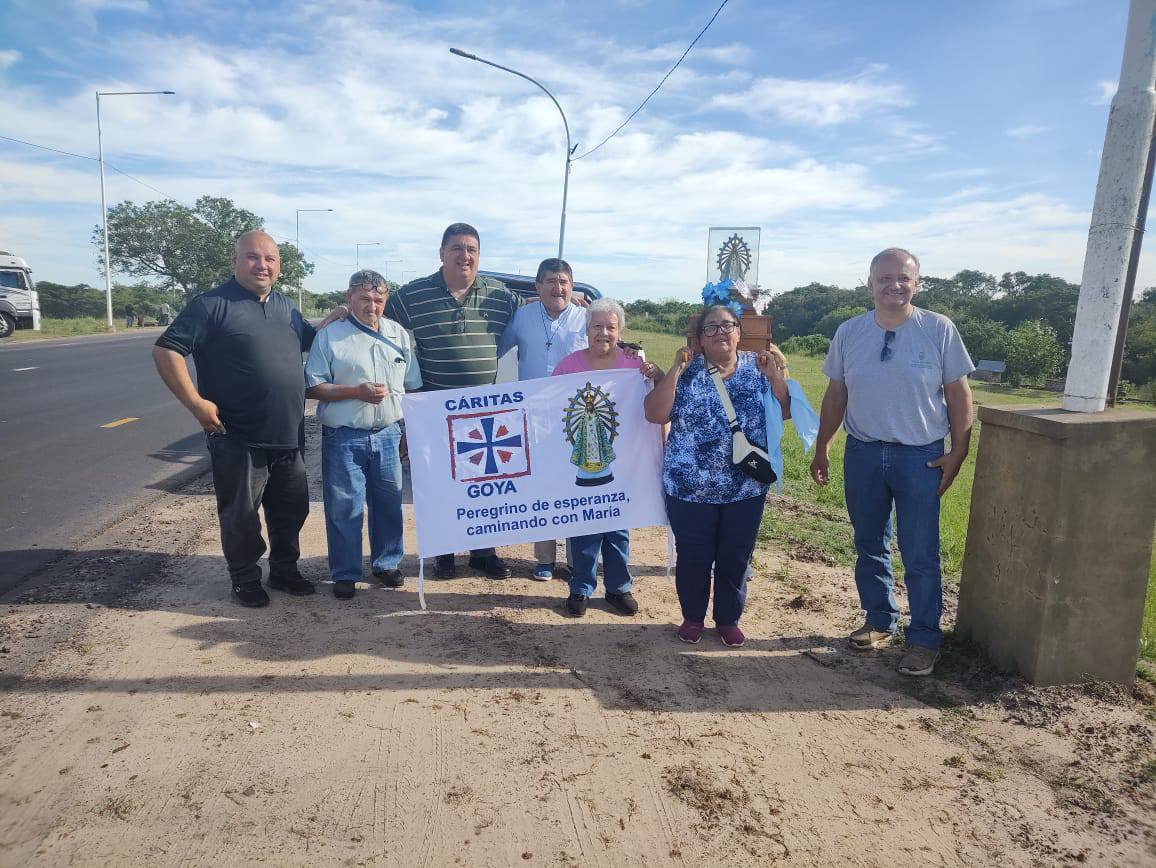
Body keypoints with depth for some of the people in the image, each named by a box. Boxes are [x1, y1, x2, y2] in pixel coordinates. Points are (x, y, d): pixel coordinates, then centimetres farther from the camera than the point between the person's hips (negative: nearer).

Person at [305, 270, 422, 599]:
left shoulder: (399, 335, 8)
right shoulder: (329, 336, -3)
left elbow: (413, 388, 13)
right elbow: (312, 388, -5)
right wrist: (357, 392, -16)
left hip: (388, 435, 3)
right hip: (343, 437, -3)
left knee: (388, 504, 12)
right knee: (343, 508, 3)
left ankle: (386, 563, 29)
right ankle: (345, 573, 16)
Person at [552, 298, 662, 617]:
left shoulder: (633, 364, 1)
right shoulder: (569, 364, -1)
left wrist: (657, 376, -16)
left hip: (619, 459, 1)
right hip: (580, 458, -1)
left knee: (618, 524, 13)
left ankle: (619, 587, 28)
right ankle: (581, 588, 22)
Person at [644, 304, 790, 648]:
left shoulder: (758, 368, 3)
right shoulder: (686, 373, -3)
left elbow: (785, 413, 2)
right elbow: (655, 414, -12)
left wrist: (777, 374, -13)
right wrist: (676, 369, -18)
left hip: (746, 489, 2)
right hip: (690, 488, -2)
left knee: (736, 558, 13)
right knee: (693, 558, 9)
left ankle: (729, 619, 34)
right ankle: (692, 617, 32)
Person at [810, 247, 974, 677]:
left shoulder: (938, 330, -6)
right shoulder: (850, 332, 2)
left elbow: (958, 395, -2)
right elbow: (835, 395, 8)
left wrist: (957, 452, -6)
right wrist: (822, 448, 8)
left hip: (921, 456, -3)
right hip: (862, 452, 3)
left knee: (920, 556, 2)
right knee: (869, 546, 14)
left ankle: (924, 639, 17)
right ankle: (879, 621, 31)